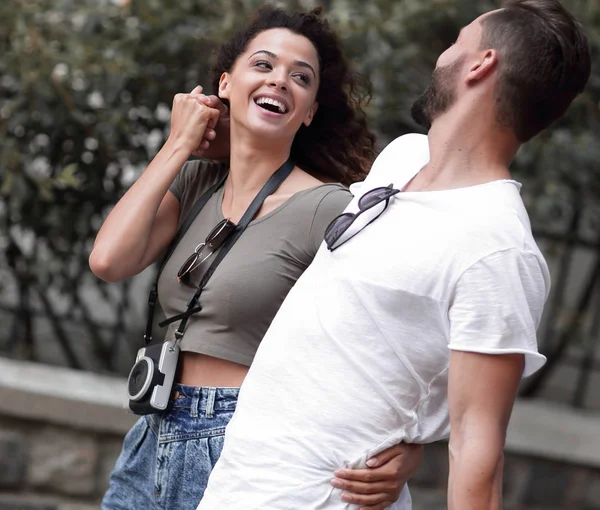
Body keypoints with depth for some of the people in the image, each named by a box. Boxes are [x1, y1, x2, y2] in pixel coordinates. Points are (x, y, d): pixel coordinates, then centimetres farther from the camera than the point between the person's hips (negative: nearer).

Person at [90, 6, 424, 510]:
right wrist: (180, 145, 1)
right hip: (156, 444, 6)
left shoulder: (326, 208, -10)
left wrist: (406, 451, -30)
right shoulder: (196, 180, 9)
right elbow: (109, 260, -5)